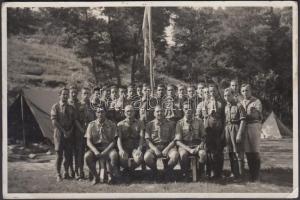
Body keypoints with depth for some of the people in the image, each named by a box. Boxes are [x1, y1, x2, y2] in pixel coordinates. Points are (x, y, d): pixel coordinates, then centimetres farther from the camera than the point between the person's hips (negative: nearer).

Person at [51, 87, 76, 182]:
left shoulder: (70, 108, 13)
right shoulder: (55, 107, -2)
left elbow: (73, 121, 11)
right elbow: (54, 121, -9)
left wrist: (70, 131, -5)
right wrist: (63, 131, -13)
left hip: (69, 134, 4)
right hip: (59, 133, -4)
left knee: (68, 154, 4)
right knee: (59, 154, -2)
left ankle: (66, 173, 18)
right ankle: (58, 174, 7)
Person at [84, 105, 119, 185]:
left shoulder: (111, 125, 0)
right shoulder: (91, 125, 3)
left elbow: (113, 141, -3)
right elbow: (88, 141, -2)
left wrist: (105, 152, -19)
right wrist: (95, 151, -21)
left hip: (108, 147, -1)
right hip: (95, 148, 1)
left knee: (114, 155, -34)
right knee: (87, 156, -29)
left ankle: (110, 174, -7)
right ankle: (95, 177, -8)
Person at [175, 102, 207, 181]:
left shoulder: (199, 122, 6)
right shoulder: (180, 123, 2)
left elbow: (204, 137, 10)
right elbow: (178, 141, -3)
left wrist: (200, 145, -11)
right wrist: (189, 149, -16)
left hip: (197, 145, 1)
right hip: (184, 145, -1)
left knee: (203, 153, -31)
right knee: (183, 154, -35)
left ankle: (201, 174, -9)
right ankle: (185, 174, -14)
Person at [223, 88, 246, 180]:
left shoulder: (239, 106, -7)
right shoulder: (225, 107, 13)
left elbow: (243, 121, -12)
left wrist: (239, 134, -18)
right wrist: (223, 133, 13)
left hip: (236, 129, -6)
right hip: (227, 130, 7)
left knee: (238, 152, -4)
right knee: (231, 152, 10)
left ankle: (240, 174, 2)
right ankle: (234, 173, 18)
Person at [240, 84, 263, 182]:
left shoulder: (256, 101, 1)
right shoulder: (241, 103, 17)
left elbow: (257, 115, -10)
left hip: (254, 126, -5)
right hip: (243, 127, 5)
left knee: (255, 152, -5)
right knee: (247, 151, 6)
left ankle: (256, 175, 1)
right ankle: (251, 173, 15)